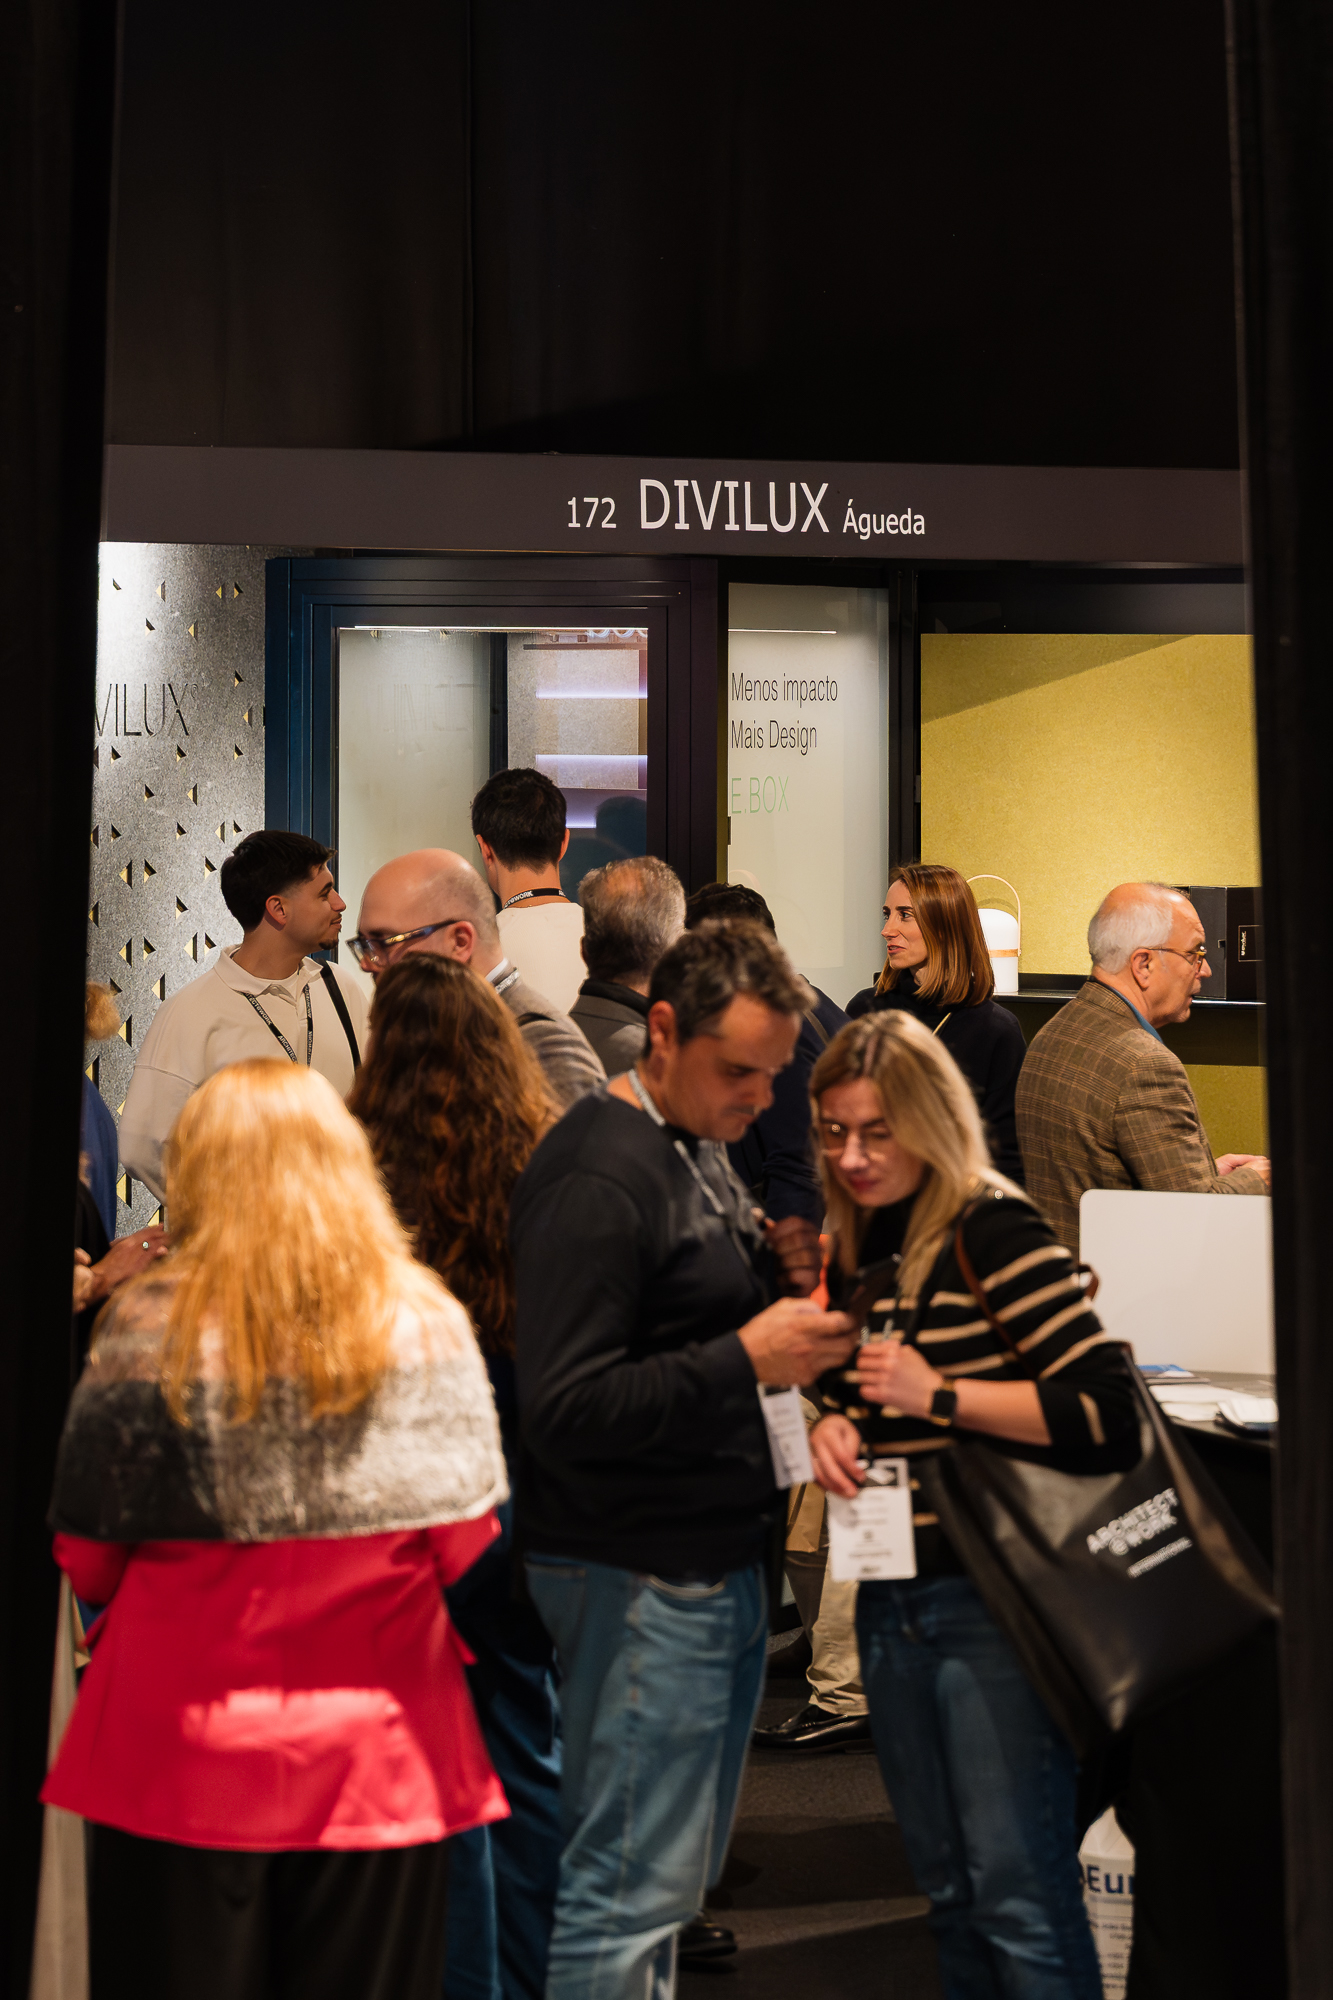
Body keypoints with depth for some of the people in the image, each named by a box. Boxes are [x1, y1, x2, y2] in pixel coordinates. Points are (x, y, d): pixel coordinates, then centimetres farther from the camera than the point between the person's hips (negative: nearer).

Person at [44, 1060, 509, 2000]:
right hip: (376, 1746, 1)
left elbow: (85, 1551, -3)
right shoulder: (427, 1323, -5)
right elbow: (467, 1543, -2)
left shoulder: (151, 1325, -9)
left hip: (185, 1746, -1)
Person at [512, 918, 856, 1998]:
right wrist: (746, 1359, -26)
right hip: (640, 1578, -10)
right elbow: (564, 1410, -24)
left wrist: (771, 1265, 5)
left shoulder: (697, 1145, 13)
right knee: (631, 1884, -4)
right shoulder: (598, 1178, -19)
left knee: (683, 1867, 18)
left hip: (720, 1563, 10)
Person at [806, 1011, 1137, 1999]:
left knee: (1019, 1889, -5)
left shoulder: (994, 1231, -13)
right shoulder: (855, 1249, 10)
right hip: (892, 1600, 8)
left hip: (994, 1596, -8)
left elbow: (1108, 1410, -20)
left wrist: (939, 1395, -19)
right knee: (948, 1885, 16)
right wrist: (831, 1429, 3)